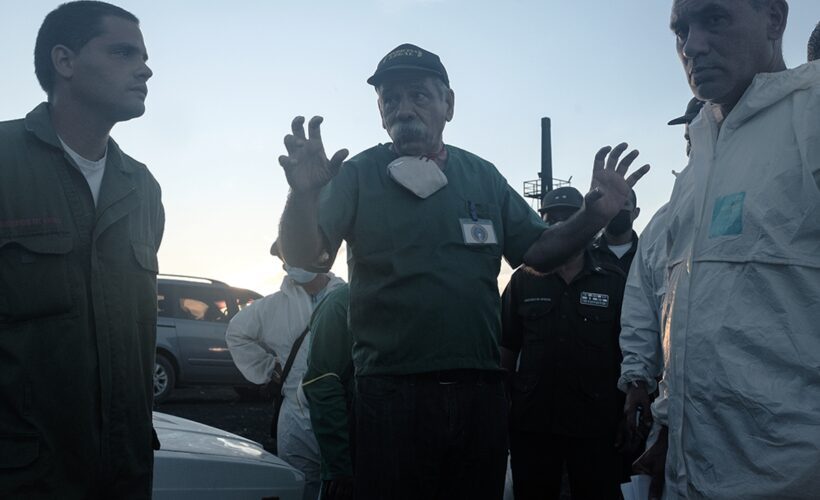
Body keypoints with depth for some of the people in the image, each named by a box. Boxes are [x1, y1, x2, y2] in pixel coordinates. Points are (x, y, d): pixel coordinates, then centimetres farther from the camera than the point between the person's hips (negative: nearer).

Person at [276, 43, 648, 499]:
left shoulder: (483, 176, 11)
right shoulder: (359, 175, 0)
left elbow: (537, 250, 12)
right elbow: (303, 256, -9)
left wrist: (595, 215, -6)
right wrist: (303, 195, -29)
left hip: (480, 393, 4)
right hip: (391, 393, -3)